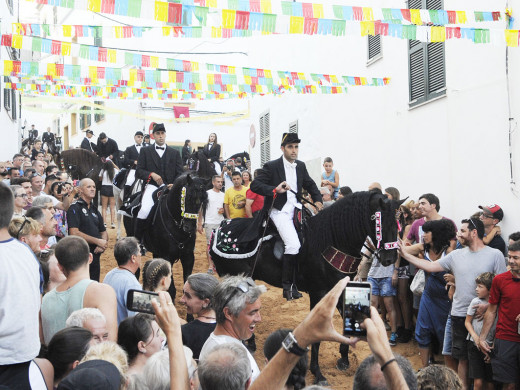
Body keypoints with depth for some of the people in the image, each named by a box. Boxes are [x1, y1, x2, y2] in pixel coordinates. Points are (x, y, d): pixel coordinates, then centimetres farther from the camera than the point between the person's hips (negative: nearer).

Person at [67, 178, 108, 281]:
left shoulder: (95, 209, 17)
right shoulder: (75, 208, -6)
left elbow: (103, 231, 20)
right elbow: (74, 233, -17)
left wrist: (103, 244, -3)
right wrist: (97, 241, -14)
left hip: (95, 253, 7)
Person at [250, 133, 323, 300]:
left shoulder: (301, 166, 11)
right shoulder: (271, 166, -6)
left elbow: (310, 185, 25)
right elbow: (254, 185, -12)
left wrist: (317, 200, 8)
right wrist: (275, 189, -25)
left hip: (296, 209, 7)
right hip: (280, 211, -7)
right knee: (293, 245, -22)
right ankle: (287, 286, -5)